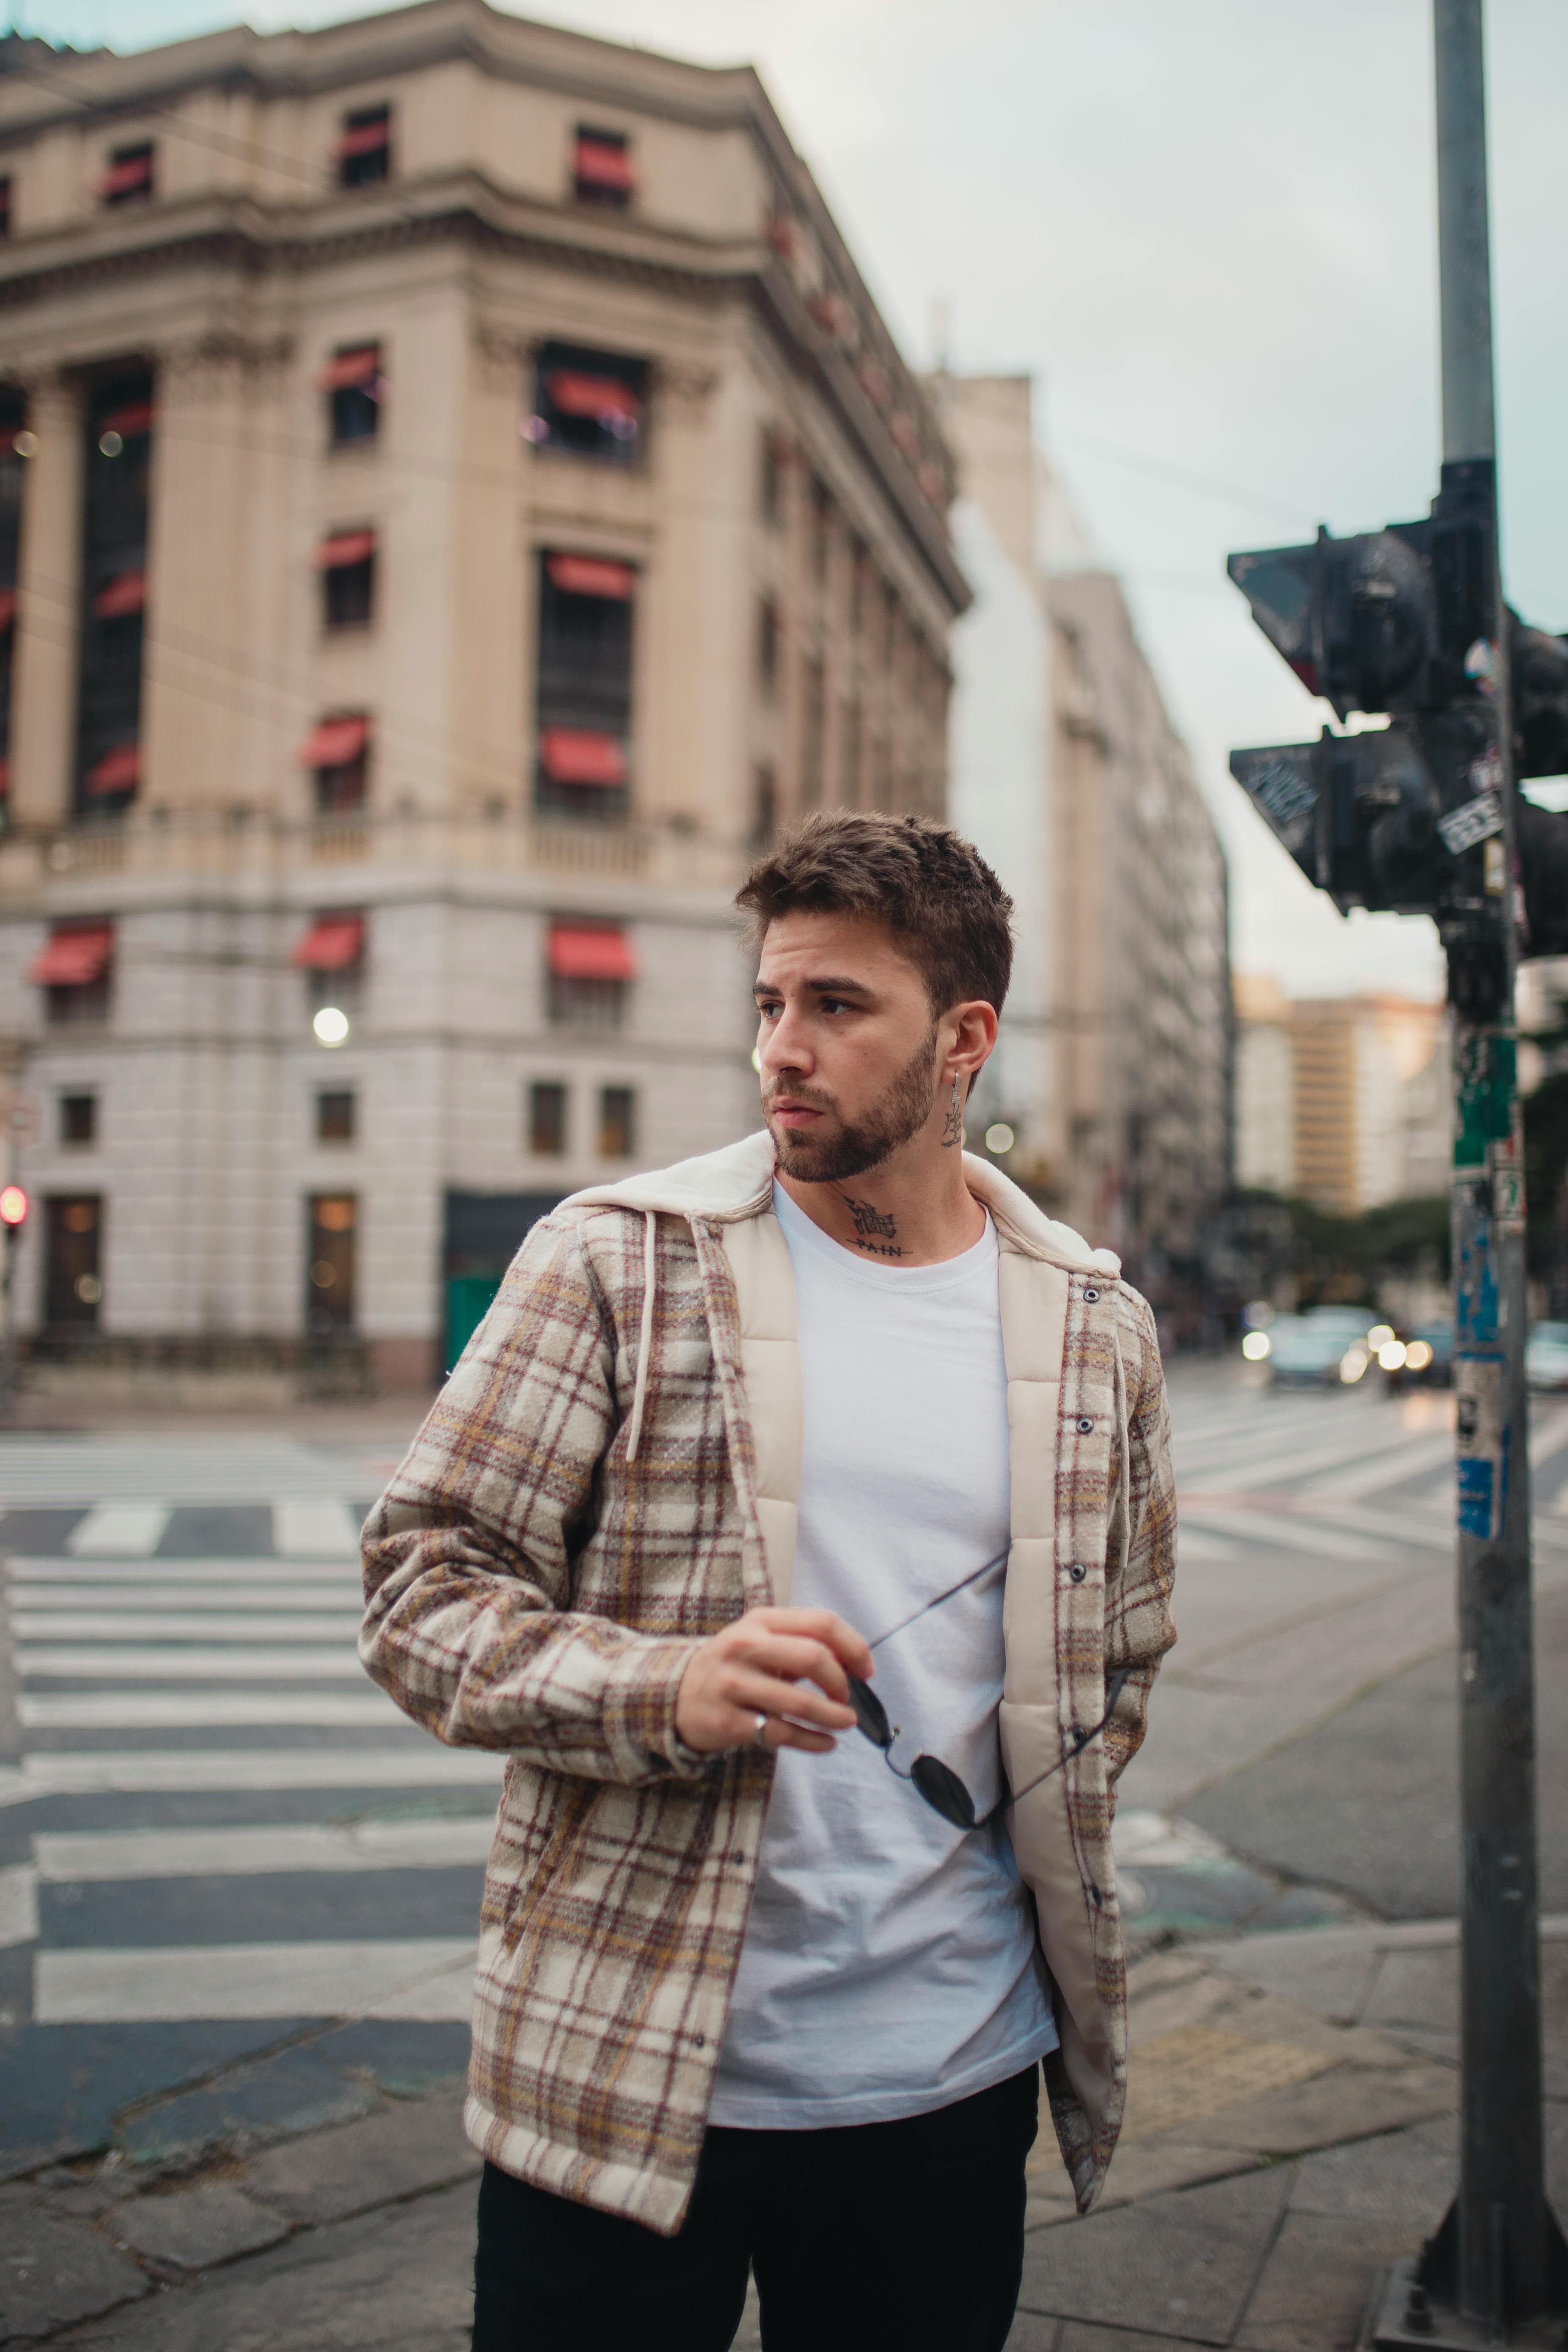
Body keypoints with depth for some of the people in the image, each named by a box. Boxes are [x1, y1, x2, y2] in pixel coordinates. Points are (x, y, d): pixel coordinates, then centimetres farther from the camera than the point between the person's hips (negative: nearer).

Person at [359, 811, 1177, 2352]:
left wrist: (1039, 1854, 7)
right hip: (616, 2073, -2)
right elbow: (421, 1585, -8)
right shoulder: (616, 1262, -7)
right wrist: (665, 1690, -23)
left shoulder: (1096, 1326, 3)